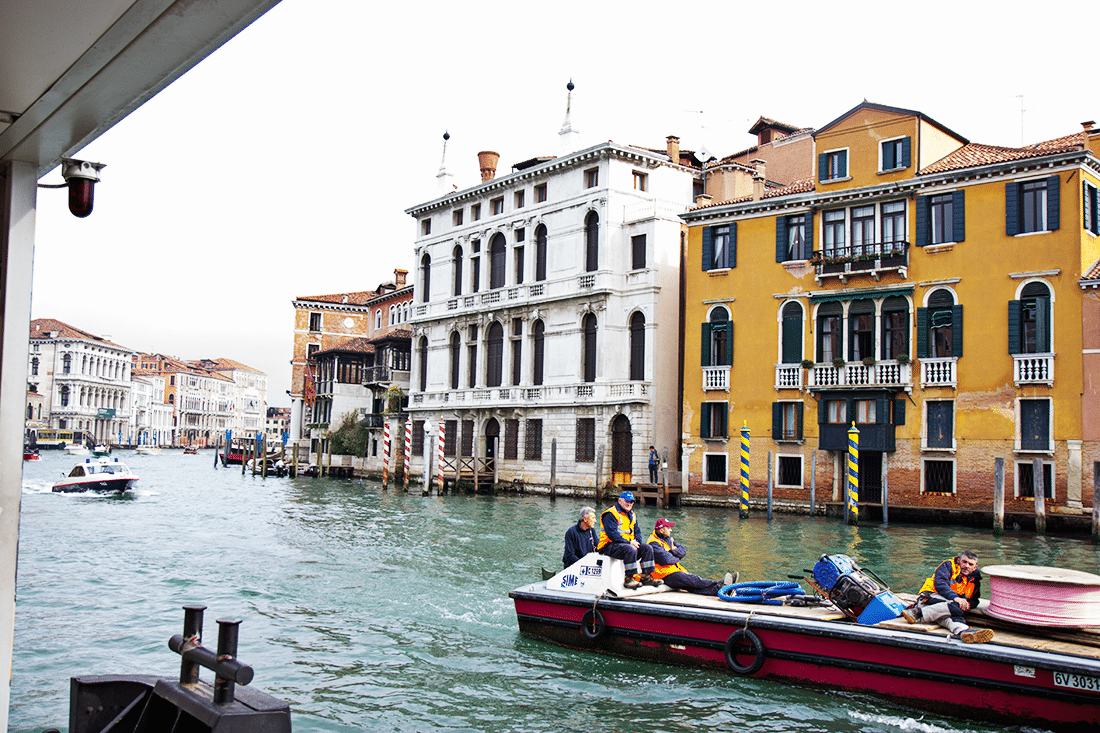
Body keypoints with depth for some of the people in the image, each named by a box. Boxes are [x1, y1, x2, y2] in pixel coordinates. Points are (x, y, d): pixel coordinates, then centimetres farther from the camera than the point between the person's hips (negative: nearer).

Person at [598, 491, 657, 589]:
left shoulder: (632, 515, 19)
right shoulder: (611, 514, -10)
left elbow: (637, 532, 23)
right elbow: (612, 533, -20)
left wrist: (636, 541, -2)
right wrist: (629, 542, -22)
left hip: (629, 543, 9)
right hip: (610, 546, -9)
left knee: (648, 548, -5)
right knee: (631, 550, -35)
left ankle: (646, 576, -7)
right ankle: (630, 578, -32)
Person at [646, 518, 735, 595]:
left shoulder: (668, 539, 19)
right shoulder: (654, 543, -12)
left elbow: (683, 550, 11)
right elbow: (666, 559, -24)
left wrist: (672, 551, -9)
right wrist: (677, 559, -4)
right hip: (666, 575, -8)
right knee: (693, 580, -24)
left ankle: (716, 590, -36)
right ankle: (719, 585, -35)